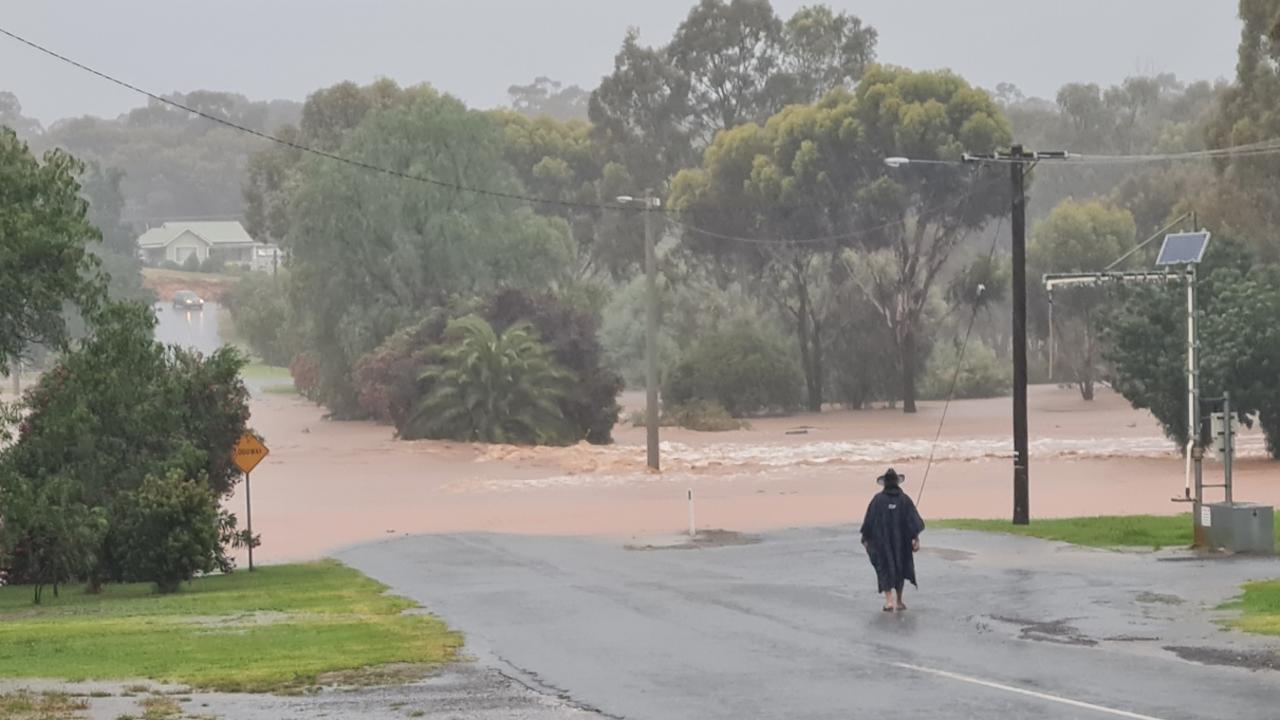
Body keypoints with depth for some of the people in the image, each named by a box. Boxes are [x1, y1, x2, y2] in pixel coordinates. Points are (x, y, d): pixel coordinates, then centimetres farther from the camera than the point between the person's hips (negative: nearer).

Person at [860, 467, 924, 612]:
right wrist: (916, 539, -8)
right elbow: (913, 520, -9)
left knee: (885, 569, 3)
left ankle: (889, 600, -15)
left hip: (882, 541, -1)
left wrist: (866, 538, 6)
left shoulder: (878, 499, -7)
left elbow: (869, 520, -4)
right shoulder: (904, 499, -5)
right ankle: (899, 602, 23)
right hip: (901, 540, 1)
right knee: (901, 567, 17)